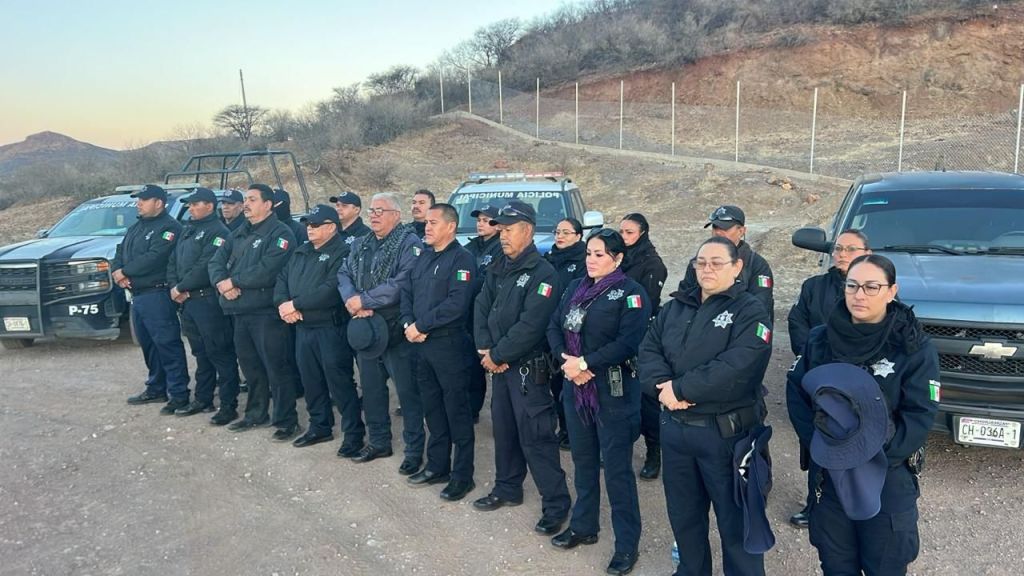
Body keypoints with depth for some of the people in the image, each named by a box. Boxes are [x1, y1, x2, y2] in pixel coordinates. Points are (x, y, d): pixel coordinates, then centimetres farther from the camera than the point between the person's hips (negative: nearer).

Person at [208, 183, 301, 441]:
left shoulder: (280, 233, -10)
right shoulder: (239, 234, 17)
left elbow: (267, 271, -22)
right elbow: (217, 260, 11)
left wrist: (233, 281, -14)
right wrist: (221, 282, -10)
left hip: (268, 313, -8)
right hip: (240, 311, 8)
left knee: (277, 369, -3)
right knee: (250, 366, 19)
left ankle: (286, 421, 6)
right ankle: (255, 414, 33)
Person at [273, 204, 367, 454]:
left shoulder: (342, 253, -12)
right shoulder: (300, 253, 17)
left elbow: (331, 290, -24)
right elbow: (282, 279, 12)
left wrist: (295, 304, -19)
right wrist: (282, 304, -9)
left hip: (331, 329, -8)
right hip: (303, 328, 8)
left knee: (340, 382, -5)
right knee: (311, 380, 16)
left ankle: (354, 433, 6)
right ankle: (319, 427, 31)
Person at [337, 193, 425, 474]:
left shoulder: (409, 244, -11)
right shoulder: (360, 245, 15)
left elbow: (401, 284, -23)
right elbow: (344, 274, 6)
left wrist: (364, 300, -19)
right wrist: (352, 301, -14)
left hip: (397, 330, -8)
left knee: (407, 390, 0)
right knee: (371, 387, 17)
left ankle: (414, 449, 11)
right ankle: (379, 442, 33)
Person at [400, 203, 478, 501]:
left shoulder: (462, 259, -11)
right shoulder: (423, 257, 15)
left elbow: (457, 303, -22)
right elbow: (407, 292, 12)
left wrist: (420, 326, -17)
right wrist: (408, 324, -6)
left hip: (450, 345, -8)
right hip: (421, 344, 8)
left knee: (456, 411, 1)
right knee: (432, 408, 16)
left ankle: (462, 474, 10)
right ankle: (437, 465, 29)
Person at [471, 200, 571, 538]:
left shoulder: (543, 274, -16)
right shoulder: (497, 269, 10)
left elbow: (530, 326, -23)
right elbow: (481, 308, 6)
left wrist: (497, 355, -16)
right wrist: (485, 349, -7)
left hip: (528, 368, -8)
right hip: (499, 366, 8)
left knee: (535, 438, -5)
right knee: (504, 430, 19)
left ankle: (556, 504, 7)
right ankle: (507, 489, 35)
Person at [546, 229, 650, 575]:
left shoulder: (631, 293, -9)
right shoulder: (576, 287, 11)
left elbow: (628, 342, -20)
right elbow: (554, 327, 8)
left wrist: (584, 363, -21)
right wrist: (565, 360, -11)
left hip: (613, 391, -6)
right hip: (575, 387, 7)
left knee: (617, 468, 0)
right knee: (583, 459, 18)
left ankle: (627, 545, 14)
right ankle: (584, 526, 35)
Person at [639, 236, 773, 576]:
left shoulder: (750, 312, -9)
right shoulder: (675, 307, 11)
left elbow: (735, 369, -22)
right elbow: (649, 350, 3)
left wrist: (680, 388, -20)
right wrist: (661, 385, -17)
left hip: (726, 433, -6)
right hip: (675, 427, 6)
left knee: (735, 517, 8)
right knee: (683, 512, 21)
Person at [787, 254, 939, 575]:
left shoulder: (914, 347, -10)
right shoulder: (820, 339, 0)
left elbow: (919, 416, -13)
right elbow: (796, 392, 1)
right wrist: (818, 442, -13)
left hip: (888, 477, -3)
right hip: (828, 473, 3)